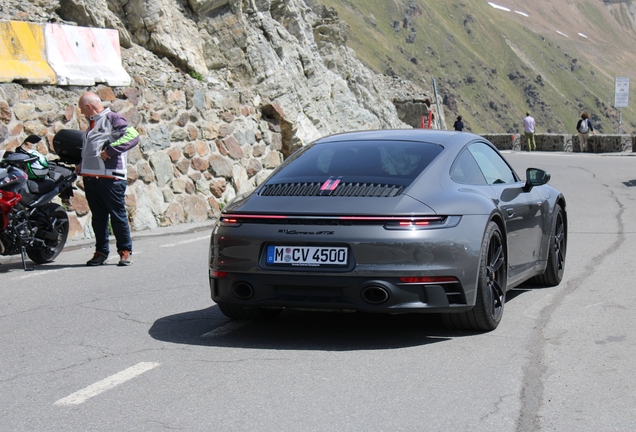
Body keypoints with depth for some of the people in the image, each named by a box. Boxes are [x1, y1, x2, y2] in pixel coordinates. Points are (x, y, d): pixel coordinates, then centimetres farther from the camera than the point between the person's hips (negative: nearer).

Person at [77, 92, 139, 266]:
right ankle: (101, 251, 16)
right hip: (90, 177, 8)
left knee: (118, 215, -3)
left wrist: (110, 151, -19)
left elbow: (133, 136, -18)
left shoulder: (112, 118, -5)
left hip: (110, 177, -8)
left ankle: (125, 251, 6)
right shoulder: (93, 122, 22)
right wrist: (83, 164, 20)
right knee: (98, 216, 10)